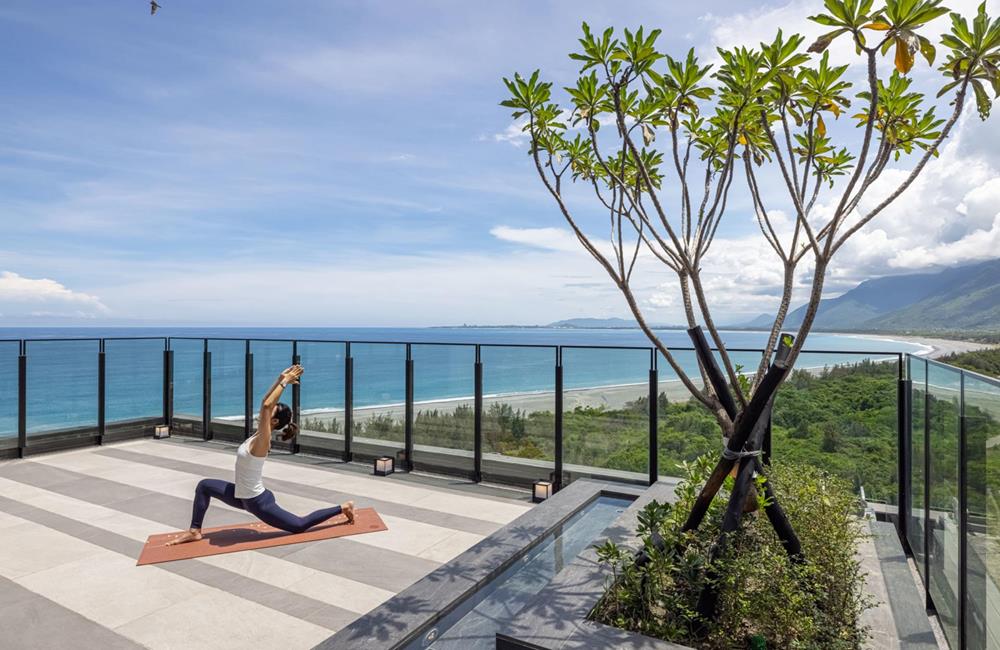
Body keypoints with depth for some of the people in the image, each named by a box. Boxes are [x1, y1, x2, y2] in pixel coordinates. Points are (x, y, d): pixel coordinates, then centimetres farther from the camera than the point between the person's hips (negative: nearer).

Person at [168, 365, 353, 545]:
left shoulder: (262, 441, -25)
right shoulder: (259, 434, -2)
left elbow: (266, 405, -37)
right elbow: (265, 402, 2)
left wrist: (284, 382, -32)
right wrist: (281, 379, -1)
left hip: (258, 502, -8)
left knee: (299, 526, 3)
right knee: (204, 486, 7)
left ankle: (342, 508, 14)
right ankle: (194, 531, 13)